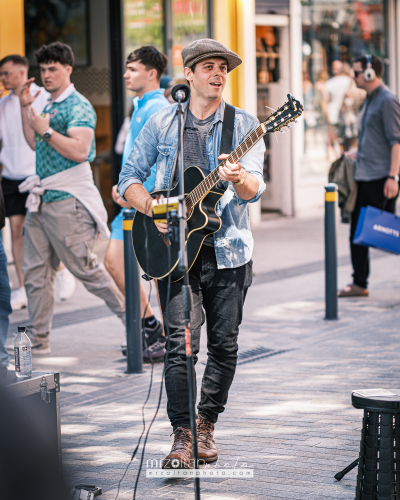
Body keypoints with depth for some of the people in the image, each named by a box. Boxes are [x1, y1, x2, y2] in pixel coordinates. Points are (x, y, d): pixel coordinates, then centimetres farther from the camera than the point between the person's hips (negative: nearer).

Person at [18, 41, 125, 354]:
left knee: (86, 268, -4)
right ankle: (38, 340, 10)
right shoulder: (50, 106, 18)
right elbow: (35, 143, 28)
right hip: (42, 200, 9)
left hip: (67, 202, -9)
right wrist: (26, 108, 21)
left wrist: (46, 130, -17)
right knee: (35, 272, 6)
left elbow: (79, 150, -22)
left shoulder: (78, 107, -10)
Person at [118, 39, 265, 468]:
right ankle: (183, 436, -5)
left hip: (227, 250, 1)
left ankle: (206, 424, 23)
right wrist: (153, 209, -8)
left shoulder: (244, 125, 3)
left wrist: (239, 180, -31)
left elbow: (254, 189, -8)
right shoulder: (162, 123, 6)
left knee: (224, 344, 6)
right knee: (181, 343, -10)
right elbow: (129, 179, 9)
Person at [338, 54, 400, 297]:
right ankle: (359, 284, 12)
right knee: (357, 231, 8)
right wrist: (353, 154, 19)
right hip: (363, 177, 9)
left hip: (381, 177, -9)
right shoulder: (370, 101, 17)